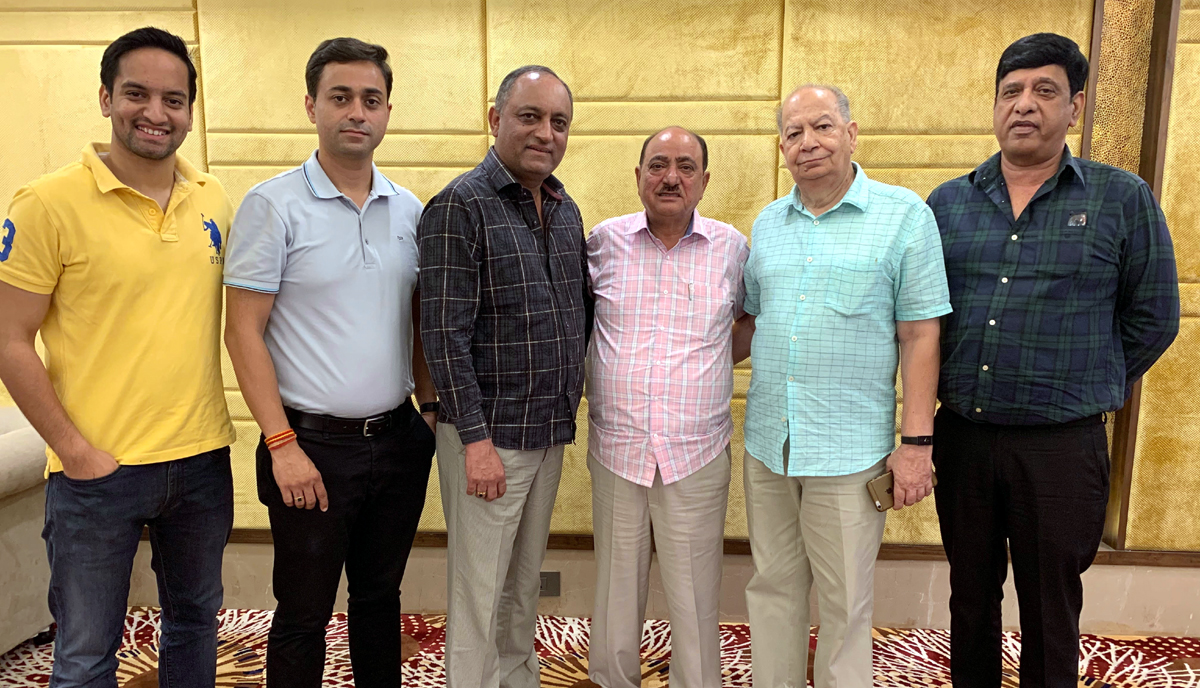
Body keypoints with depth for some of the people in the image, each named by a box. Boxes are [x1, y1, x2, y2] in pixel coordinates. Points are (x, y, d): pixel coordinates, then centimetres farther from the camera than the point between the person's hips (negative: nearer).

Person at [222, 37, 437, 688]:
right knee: (303, 614, 9)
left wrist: (432, 408, 5)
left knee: (380, 597, 19)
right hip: (314, 445, -4)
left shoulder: (411, 211, 6)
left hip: (399, 438, 4)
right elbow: (243, 332, -10)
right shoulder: (273, 205, -8)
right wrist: (282, 445, -14)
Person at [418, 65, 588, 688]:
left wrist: (572, 391, 11)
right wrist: (477, 438, -19)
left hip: (550, 432, 7)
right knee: (478, 595, 6)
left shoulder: (565, 209, 9)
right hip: (487, 435, -7)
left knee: (525, 584, 21)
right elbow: (444, 336, -17)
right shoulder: (460, 206, -13)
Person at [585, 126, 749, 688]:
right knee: (615, 591, 14)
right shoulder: (603, 241, 2)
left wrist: (707, 362, 8)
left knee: (695, 597, 9)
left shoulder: (732, 248, 2)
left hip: (696, 456, 0)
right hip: (615, 448, 1)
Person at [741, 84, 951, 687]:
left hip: (849, 450, -4)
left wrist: (916, 441, -9)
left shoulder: (904, 215, -4)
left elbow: (919, 336, -6)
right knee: (772, 587, 15)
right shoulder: (767, 224, 10)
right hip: (766, 441, 5)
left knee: (845, 602, 8)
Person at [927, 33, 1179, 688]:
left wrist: (1084, 389, 4)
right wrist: (955, 391, 4)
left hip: (1061, 445, -2)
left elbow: (1153, 318, 3)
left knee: (1050, 610, 12)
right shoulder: (947, 202, 5)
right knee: (970, 597, 18)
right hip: (961, 436, 3)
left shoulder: (1123, 199, -2)